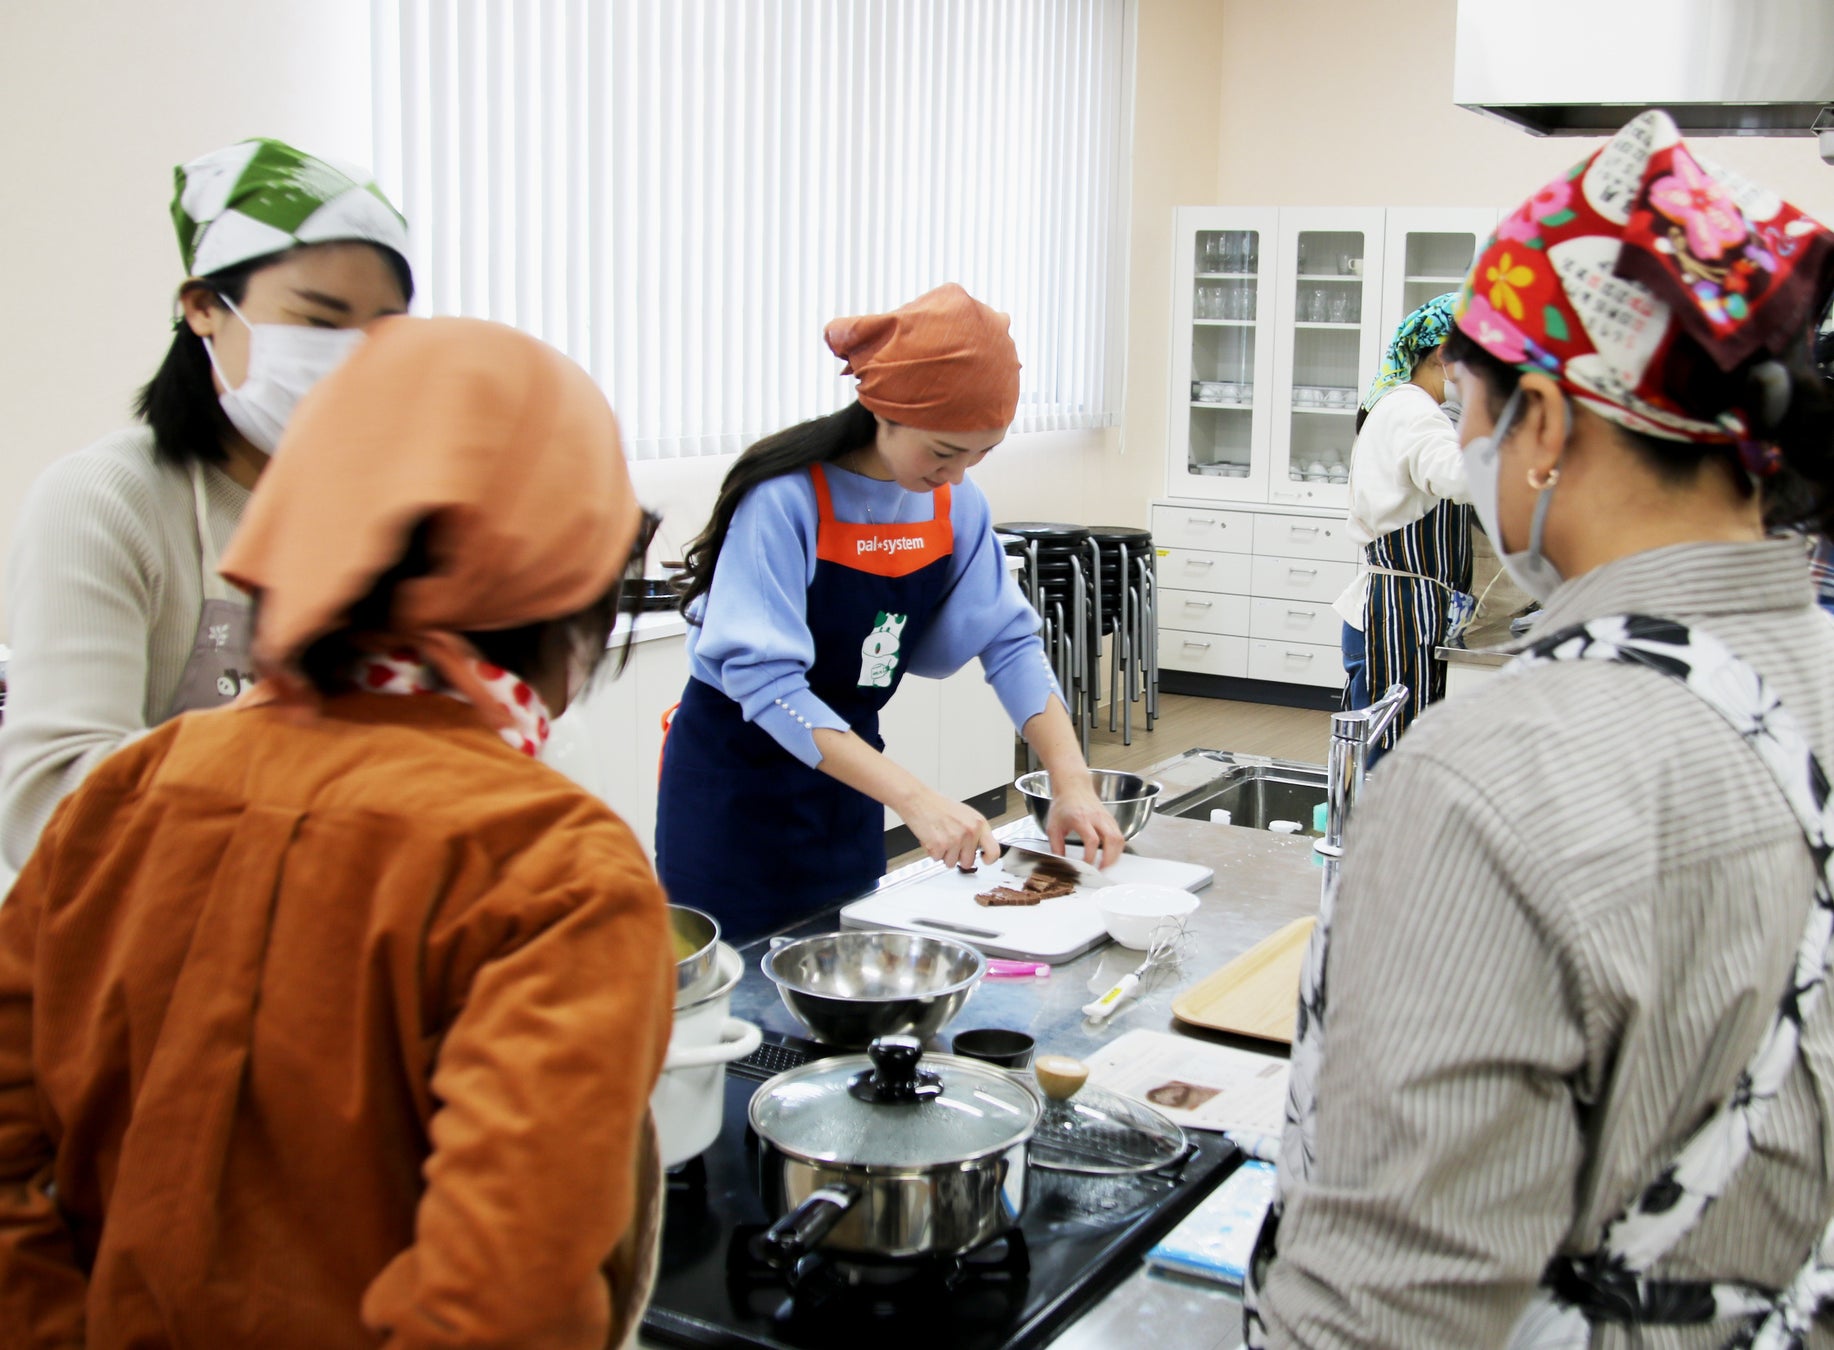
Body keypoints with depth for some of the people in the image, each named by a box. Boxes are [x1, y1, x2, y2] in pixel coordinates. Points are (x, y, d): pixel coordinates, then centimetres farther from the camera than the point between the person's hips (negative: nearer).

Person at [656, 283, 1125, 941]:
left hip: (844, 773, 6)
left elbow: (1007, 639, -3)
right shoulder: (786, 500, -25)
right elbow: (766, 681, -31)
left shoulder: (956, 503, -5)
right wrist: (915, 799, -37)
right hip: (738, 782, -6)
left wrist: (1071, 779, -16)